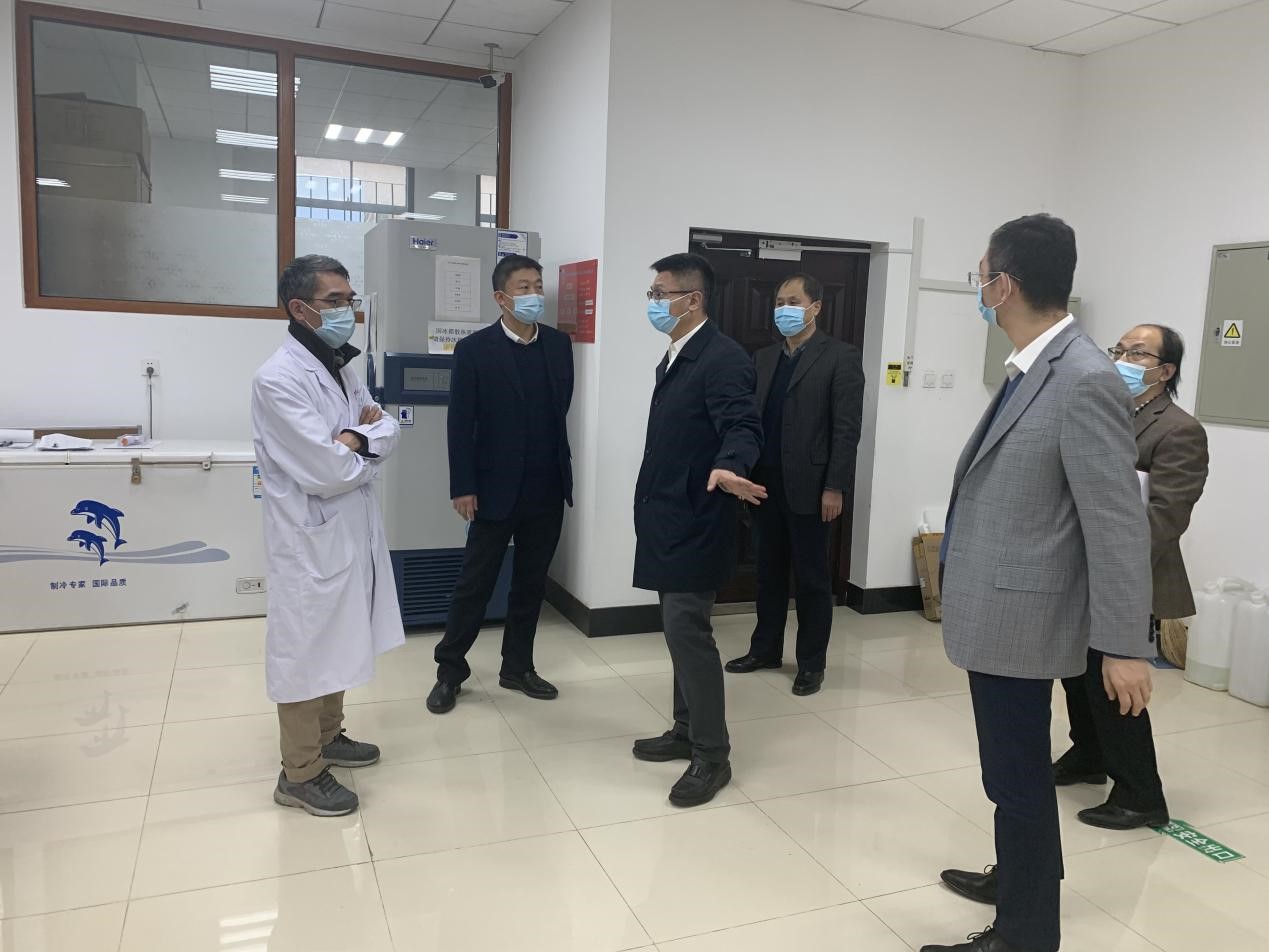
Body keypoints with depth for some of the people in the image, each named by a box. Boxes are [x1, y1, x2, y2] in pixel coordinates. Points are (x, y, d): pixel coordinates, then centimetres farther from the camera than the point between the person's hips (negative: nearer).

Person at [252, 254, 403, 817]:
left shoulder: (340, 367, 10)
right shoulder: (278, 380, -18)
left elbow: (388, 430, 5)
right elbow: (327, 471, -25)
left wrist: (354, 439, -16)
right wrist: (365, 441, -6)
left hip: (352, 530, 9)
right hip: (311, 538, -8)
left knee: (337, 642, 21)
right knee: (306, 650, 4)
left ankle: (327, 735, 39)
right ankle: (301, 773, 19)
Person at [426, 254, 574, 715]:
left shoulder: (559, 344, 5)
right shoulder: (474, 349, -7)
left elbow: (562, 407, 11)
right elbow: (460, 424, -8)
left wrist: (561, 471, 10)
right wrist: (462, 487, -10)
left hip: (547, 490, 4)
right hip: (495, 489, -4)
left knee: (531, 583, 13)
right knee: (475, 584, 5)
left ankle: (517, 667, 27)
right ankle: (450, 671, 20)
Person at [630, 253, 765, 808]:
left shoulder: (723, 358, -15)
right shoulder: (674, 358, 15)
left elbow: (743, 426, -27)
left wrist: (728, 467, -48)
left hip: (695, 521, -10)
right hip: (668, 519, 10)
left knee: (687, 630, -7)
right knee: (680, 628, 16)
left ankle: (712, 756, 5)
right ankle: (687, 732, 28)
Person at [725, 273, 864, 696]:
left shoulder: (840, 356, -5)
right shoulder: (763, 358, 12)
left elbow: (847, 429, -10)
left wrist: (834, 487, -15)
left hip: (808, 485, -5)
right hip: (765, 482, 5)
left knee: (811, 577, 5)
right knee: (769, 571, 14)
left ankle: (812, 663, 18)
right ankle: (765, 649, 28)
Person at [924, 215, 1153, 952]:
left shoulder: (1086, 382, -21)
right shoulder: (1033, 369, 8)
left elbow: (1119, 522, -21)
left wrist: (1126, 645, -19)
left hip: (1019, 613, -9)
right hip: (997, 607, 9)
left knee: (1017, 774, 5)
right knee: (1018, 767, 24)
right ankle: (1023, 875, 44)